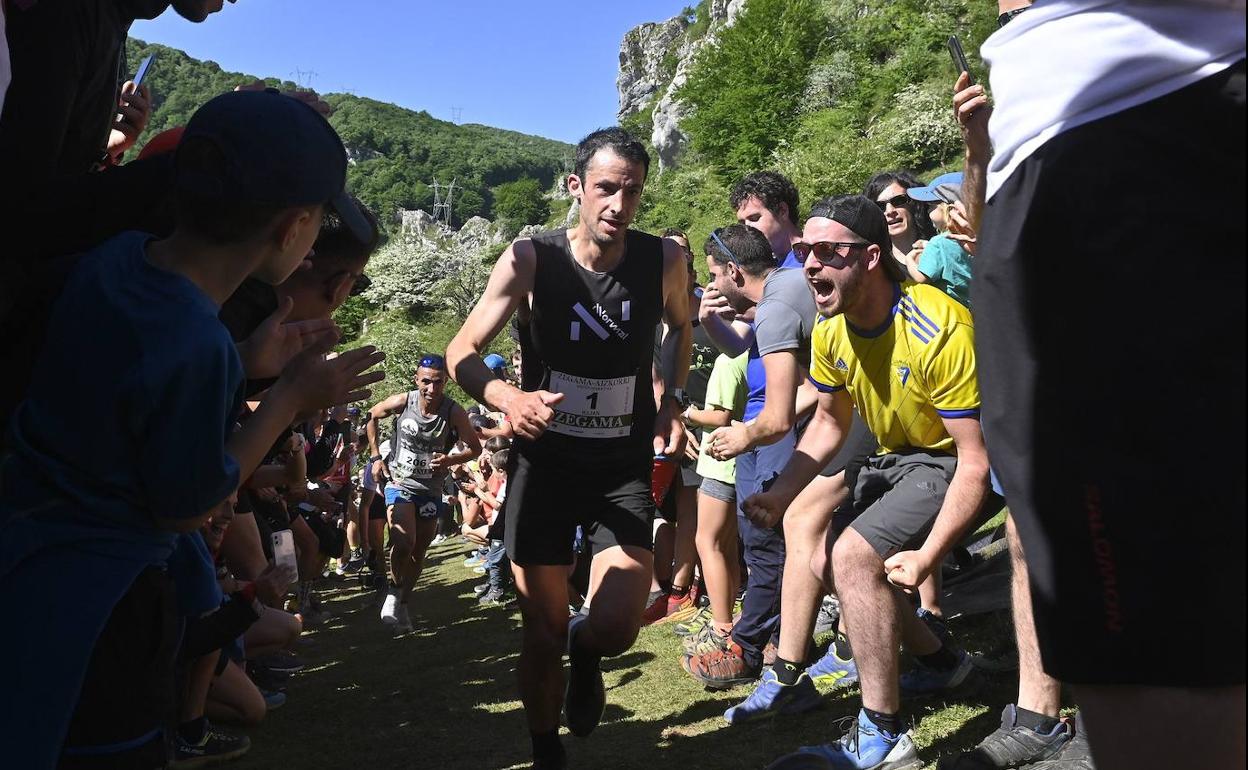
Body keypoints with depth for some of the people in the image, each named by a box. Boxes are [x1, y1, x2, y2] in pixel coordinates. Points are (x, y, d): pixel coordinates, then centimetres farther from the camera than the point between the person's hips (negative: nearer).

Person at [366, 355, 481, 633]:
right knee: (403, 543, -22)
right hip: (399, 483, -1)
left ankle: (403, 603, 32)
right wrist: (376, 456, 1)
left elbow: (475, 448, -7)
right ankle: (394, 592, 5)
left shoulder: (454, 412, -17)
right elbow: (371, 416, 5)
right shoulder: (402, 401, -15)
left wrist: (451, 459, -26)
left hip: (431, 490, 2)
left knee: (419, 551, 11)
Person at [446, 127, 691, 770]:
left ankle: (585, 654, 28)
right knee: (543, 632, 7)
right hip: (543, 461, -1)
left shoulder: (665, 260, -8)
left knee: (617, 627, -11)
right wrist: (508, 398, -31)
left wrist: (666, 398, 2)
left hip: (626, 466, 1)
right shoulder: (531, 260, -14)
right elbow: (462, 353, -11)